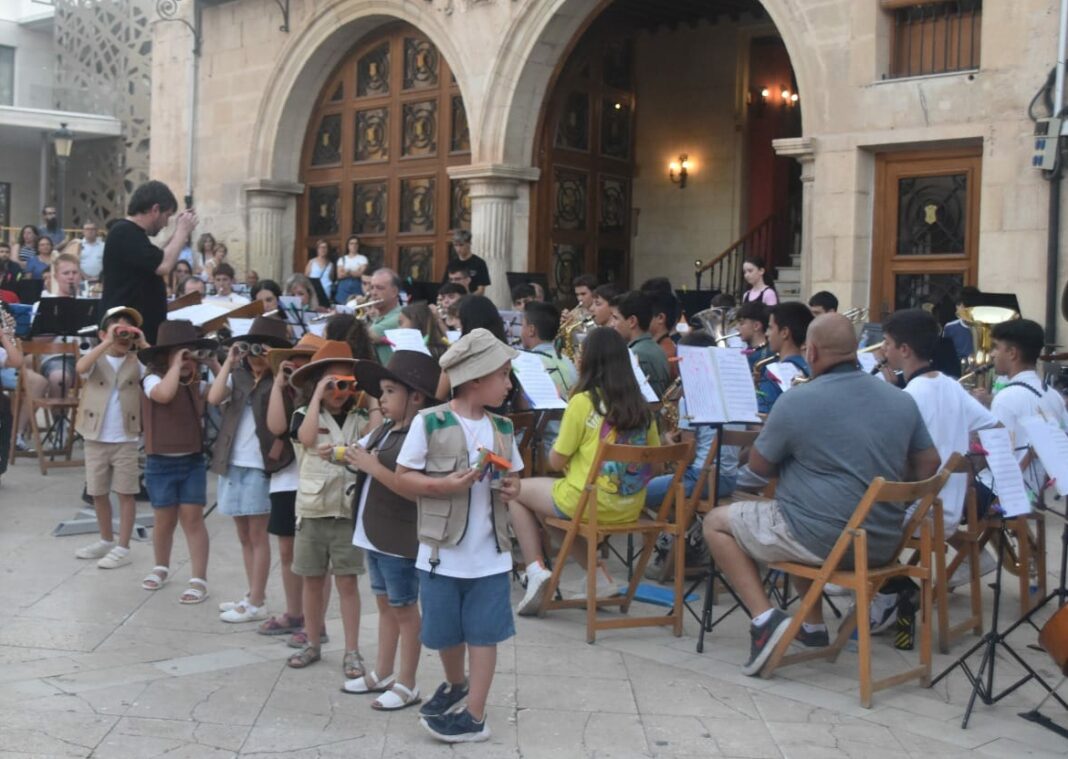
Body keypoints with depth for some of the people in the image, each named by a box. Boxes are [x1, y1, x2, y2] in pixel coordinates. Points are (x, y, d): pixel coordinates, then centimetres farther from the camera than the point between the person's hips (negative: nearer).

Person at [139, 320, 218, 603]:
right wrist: (176, 364, -22)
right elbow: (164, 394, -31)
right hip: (161, 463, -3)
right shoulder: (153, 380, -8)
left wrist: (213, 363, -2)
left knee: (193, 518, 0)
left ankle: (199, 580, 3)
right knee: (164, 520, 9)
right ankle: (161, 567, 34)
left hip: (193, 461, 3)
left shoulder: (196, 385, 5)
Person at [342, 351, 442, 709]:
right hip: (374, 535, 9)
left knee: (404, 609, 3)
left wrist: (372, 466, -24)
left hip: (400, 541, -9)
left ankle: (407, 684, 15)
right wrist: (351, 454, 0)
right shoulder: (384, 430, 8)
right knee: (385, 604, 19)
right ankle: (383, 673, 32)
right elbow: (361, 451, 22)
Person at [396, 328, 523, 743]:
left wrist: (512, 488, -8)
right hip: (442, 552, -2)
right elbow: (403, 476, -8)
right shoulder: (429, 422, -12)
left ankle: (475, 715, 13)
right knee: (445, 631, 14)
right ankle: (455, 683, 41)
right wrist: (443, 485, -23)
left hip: (490, 553, 3)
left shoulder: (503, 427, 3)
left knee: (483, 632, 4)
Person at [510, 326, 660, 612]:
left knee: (516, 490, 18)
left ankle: (536, 570, 4)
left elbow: (556, 462, -8)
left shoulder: (583, 402, -13)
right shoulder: (642, 406, 1)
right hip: (631, 509, 6)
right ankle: (599, 574, 17)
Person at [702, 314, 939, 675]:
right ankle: (813, 626, 31)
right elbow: (928, 467, 11)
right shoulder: (903, 401, 1)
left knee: (716, 522, 13)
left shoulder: (797, 401, -14)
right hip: (882, 545, 7)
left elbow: (759, 465, -2)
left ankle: (765, 618, -3)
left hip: (819, 540, -6)